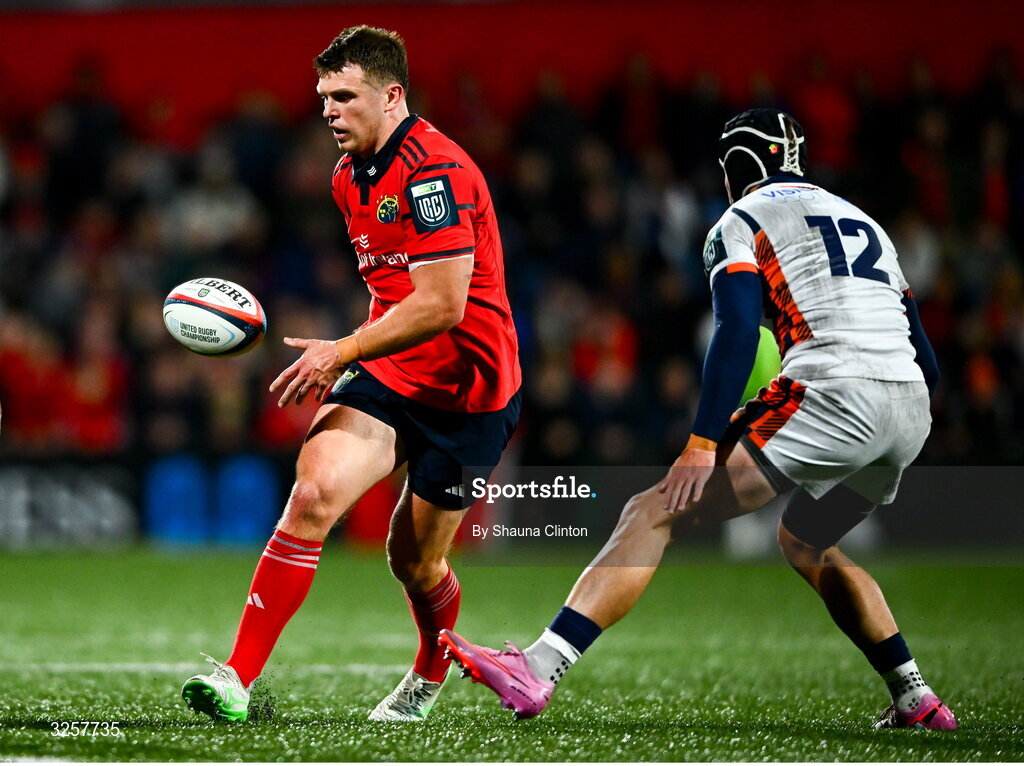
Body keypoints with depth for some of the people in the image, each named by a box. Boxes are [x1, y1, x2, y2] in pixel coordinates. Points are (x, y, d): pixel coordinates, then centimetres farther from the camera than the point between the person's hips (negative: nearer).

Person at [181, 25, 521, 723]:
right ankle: (239, 679, -24)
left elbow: (441, 305, -26)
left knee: (415, 562, 8)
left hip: (466, 390, -6)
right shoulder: (350, 178, 9)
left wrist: (345, 352, -25)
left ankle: (431, 672, 43)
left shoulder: (434, 170, -20)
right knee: (315, 490, -19)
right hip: (388, 377, 6)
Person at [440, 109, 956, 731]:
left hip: (833, 395, -7)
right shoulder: (865, 224, 30)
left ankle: (539, 668, -24)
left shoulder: (742, 223, 11)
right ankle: (916, 701, 29)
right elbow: (927, 364, 27)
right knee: (808, 543, 33)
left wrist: (702, 445, -12)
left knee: (658, 513, -9)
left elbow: (738, 335, -8)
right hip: (912, 411, 7)